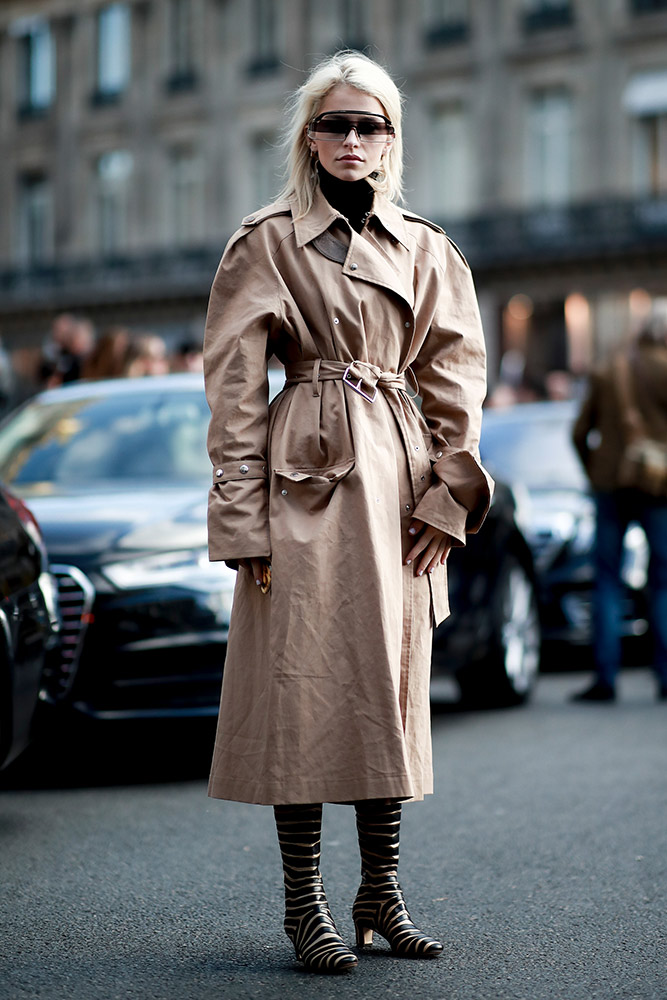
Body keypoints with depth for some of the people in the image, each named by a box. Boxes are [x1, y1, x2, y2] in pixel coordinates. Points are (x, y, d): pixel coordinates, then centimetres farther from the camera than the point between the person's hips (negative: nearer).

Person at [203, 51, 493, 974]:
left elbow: (456, 381, 11)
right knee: (305, 676, -5)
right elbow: (233, 393, -2)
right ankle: (304, 901, 4)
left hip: (398, 477, 4)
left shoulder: (425, 251, 12)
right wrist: (243, 515, -8)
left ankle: (382, 890, 16)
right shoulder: (265, 244, 2)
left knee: (393, 679, 6)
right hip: (308, 478, -4)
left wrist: (448, 497, 1)